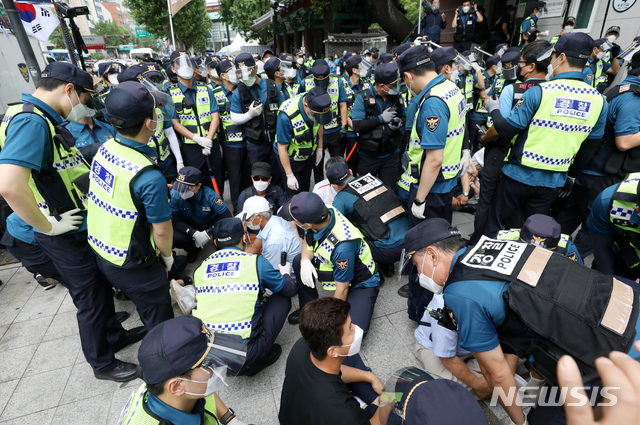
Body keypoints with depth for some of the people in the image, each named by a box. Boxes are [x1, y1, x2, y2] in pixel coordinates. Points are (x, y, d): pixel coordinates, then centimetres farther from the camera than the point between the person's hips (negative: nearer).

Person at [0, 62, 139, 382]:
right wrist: (48, 226, -25)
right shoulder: (31, 121, -24)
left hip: (83, 226, 9)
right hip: (67, 236, -9)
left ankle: (113, 334, 46)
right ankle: (102, 364, 29)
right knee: (91, 297, 7)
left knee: (101, 286, 23)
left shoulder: (46, 119, 8)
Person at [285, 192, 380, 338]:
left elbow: (342, 287, -26)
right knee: (299, 261, -6)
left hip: (360, 283, -7)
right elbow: (308, 241, 1)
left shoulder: (342, 246, -41)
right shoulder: (323, 210, -20)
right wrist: (305, 260, -21)